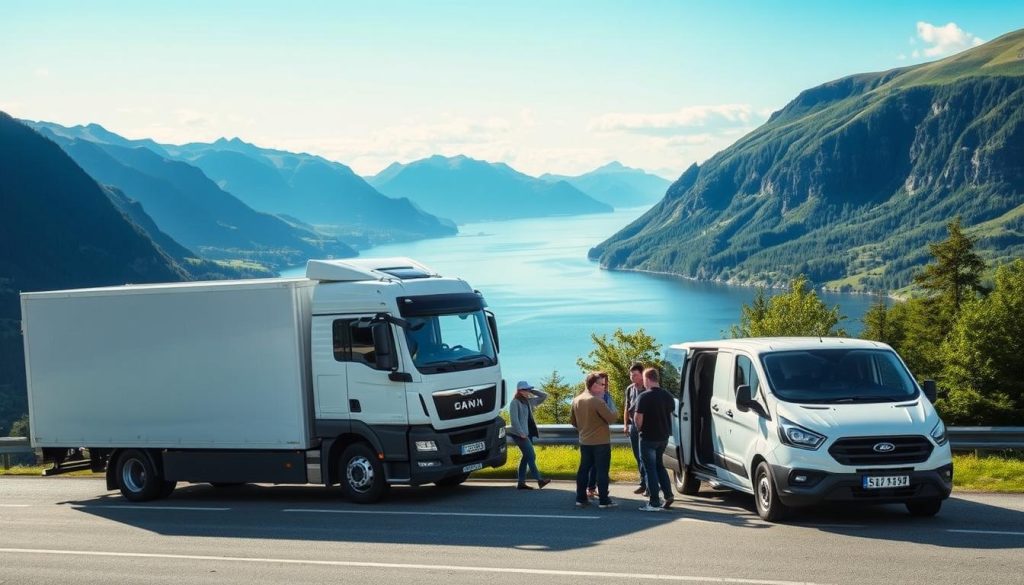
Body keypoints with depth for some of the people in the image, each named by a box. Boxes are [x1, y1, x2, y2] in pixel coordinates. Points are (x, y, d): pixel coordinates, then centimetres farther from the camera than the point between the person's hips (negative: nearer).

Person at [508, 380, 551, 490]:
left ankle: (521, 483, 11)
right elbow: (514, 420, -16)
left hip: (528, 433, 8)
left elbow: (544, 396, 16)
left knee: (526, 457, 8)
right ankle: (539, 480, -9)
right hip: (520, 434, -8)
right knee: (531, 456, -10)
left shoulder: (529, 401, 12)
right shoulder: (515, 403, -10)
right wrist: (521, 433, -19)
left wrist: (532, 391, 5)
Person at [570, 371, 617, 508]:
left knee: (583, 469, 12)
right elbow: (611, 418, -19)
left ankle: (581, 498, 14)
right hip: (601, 442, -7)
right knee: (602, 471, -1)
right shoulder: (597, 401, -19)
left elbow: (572, 420, 13)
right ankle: (603, 500, 1)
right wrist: (611, 408, -1)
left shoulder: (577, 400, 4)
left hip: (584, 441, 7)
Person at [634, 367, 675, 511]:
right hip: (663, 437, 7)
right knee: (659, 465, 22)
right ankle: (668, 495, 13)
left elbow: (638, 419, -18)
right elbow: (671, 415, 12)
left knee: (650, 468, 1)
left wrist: (640, 429, 1)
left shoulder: (645, 397, -17)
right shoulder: (668, 396, 4)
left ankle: (654, 503, 0)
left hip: (648, 438, -6)